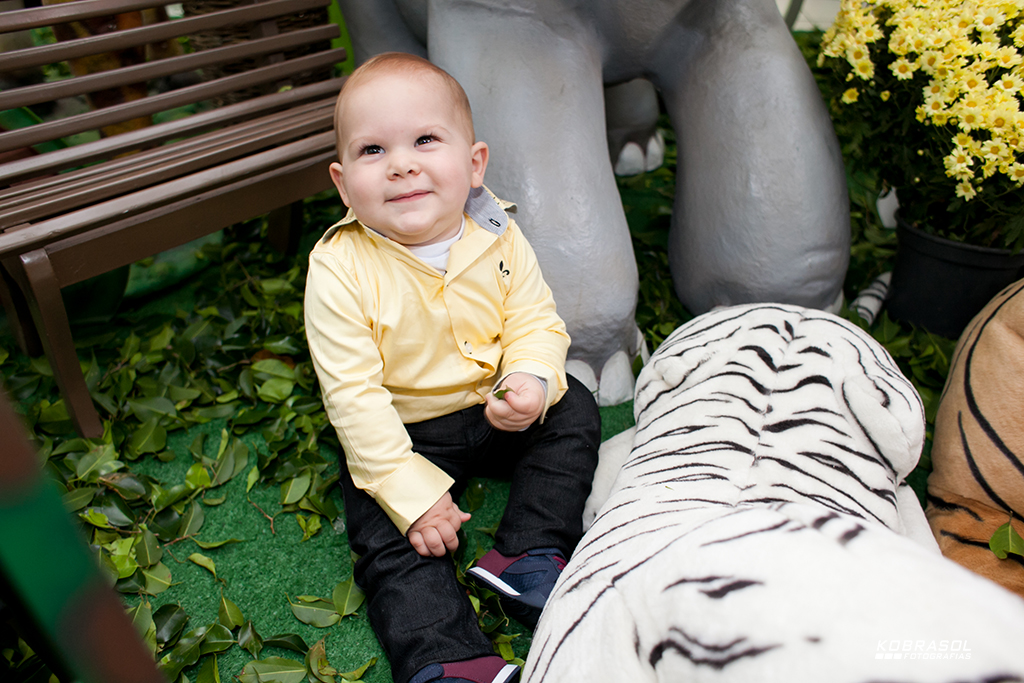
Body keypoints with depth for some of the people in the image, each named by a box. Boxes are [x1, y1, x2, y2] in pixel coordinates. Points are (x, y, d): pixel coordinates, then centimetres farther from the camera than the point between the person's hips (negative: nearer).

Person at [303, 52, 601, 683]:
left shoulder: (498, 239, -12)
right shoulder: (340, 270, -22)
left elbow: (536, 322, -4)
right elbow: (353, 395, -22)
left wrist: (532, 382, -28)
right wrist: (411, 491, -24)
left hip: (495, 410, 3)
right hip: (402, 435, -3)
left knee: (574, 409, -7)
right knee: (390, 537, -16)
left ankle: (529, 553, -8)